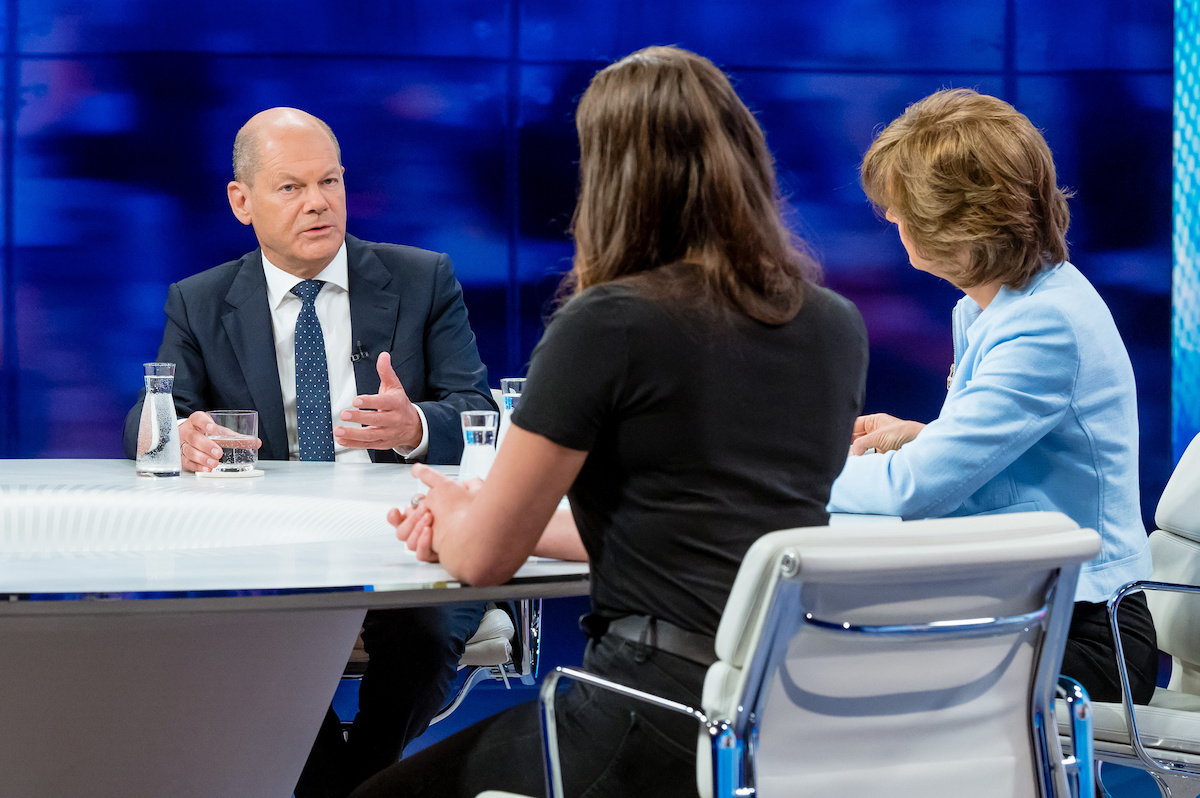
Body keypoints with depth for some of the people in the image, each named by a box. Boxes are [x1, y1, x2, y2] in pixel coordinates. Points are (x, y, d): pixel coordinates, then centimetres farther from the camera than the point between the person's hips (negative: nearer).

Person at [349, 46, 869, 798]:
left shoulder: (606, 326, -10)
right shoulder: (837, 327, 10)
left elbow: (484, 556, -3)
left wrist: (451, 510, 22)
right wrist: (469, 521, 23)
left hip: (666, 719, -7)